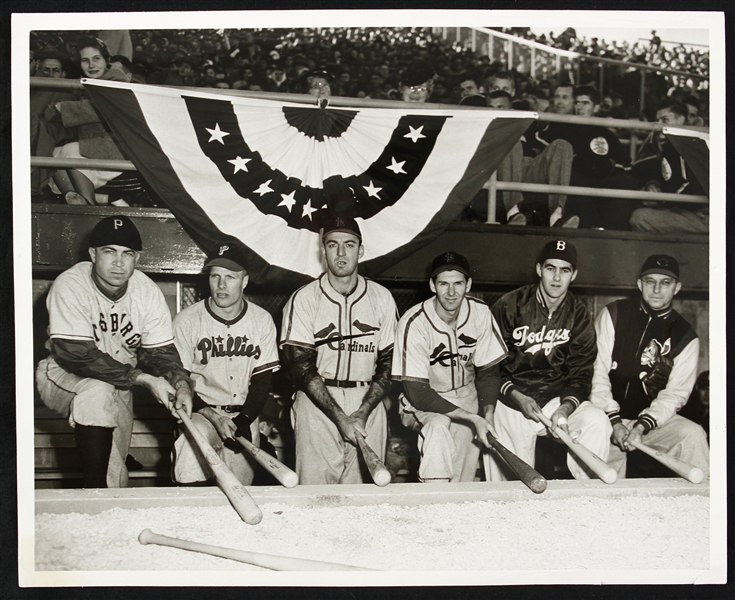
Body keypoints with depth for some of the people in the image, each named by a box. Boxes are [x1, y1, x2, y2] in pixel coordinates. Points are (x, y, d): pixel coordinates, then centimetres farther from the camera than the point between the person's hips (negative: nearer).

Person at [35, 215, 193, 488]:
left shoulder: (148, 292, -10)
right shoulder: (69, 286, -23)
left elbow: (161, 352, -8)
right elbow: (76, 355, -28)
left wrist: (181, 385, -30)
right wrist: (144, 379, -30)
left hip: (119, 385, 4)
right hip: (63, 375, -4)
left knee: (114, 475, -2)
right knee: (98, 391, -35)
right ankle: (94, 491, -25)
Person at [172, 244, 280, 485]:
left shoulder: (262, 321, 4)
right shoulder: (186, 321, -4)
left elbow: (262, 381, 5)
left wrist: (244, 421, -11)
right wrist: (213, 417, -18)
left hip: (245, 416, 2)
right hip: (200, 413, -2)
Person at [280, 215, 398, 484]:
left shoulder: (381, 298, 7)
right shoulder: (303, 299, 0)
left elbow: (389, 363, 6)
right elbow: (301, 367, -6)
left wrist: (362, 413, -8)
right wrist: (340, 418, -13)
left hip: (368, 404, 2)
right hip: (317, 404, -2)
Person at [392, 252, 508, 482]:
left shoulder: (480, 313, -10)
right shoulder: (414, 323, -22)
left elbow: (487, 372, 0)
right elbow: (418, 394, -23)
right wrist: (473, 418, -28)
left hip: (466, 396, 5)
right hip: (422, 403, -5)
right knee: (438, 424, -32)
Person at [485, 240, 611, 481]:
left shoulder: (579, 315, 5)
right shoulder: (510, 306, -3)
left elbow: (581, 373, 1)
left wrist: (566, 407, -19)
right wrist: (516, 396, -19)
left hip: (558, 397, 2)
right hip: (511, 398, -2)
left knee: (598, 421, -24)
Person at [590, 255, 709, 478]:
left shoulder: (685, 336, 3)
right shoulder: (613, 315, 0)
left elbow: (675, 394, -4)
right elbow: (597, 373, -6)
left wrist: (641, 427, -20)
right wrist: (614, 422, -16)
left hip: (652, 420, 2)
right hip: (608, 418, -2)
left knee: (692, 435, -24)